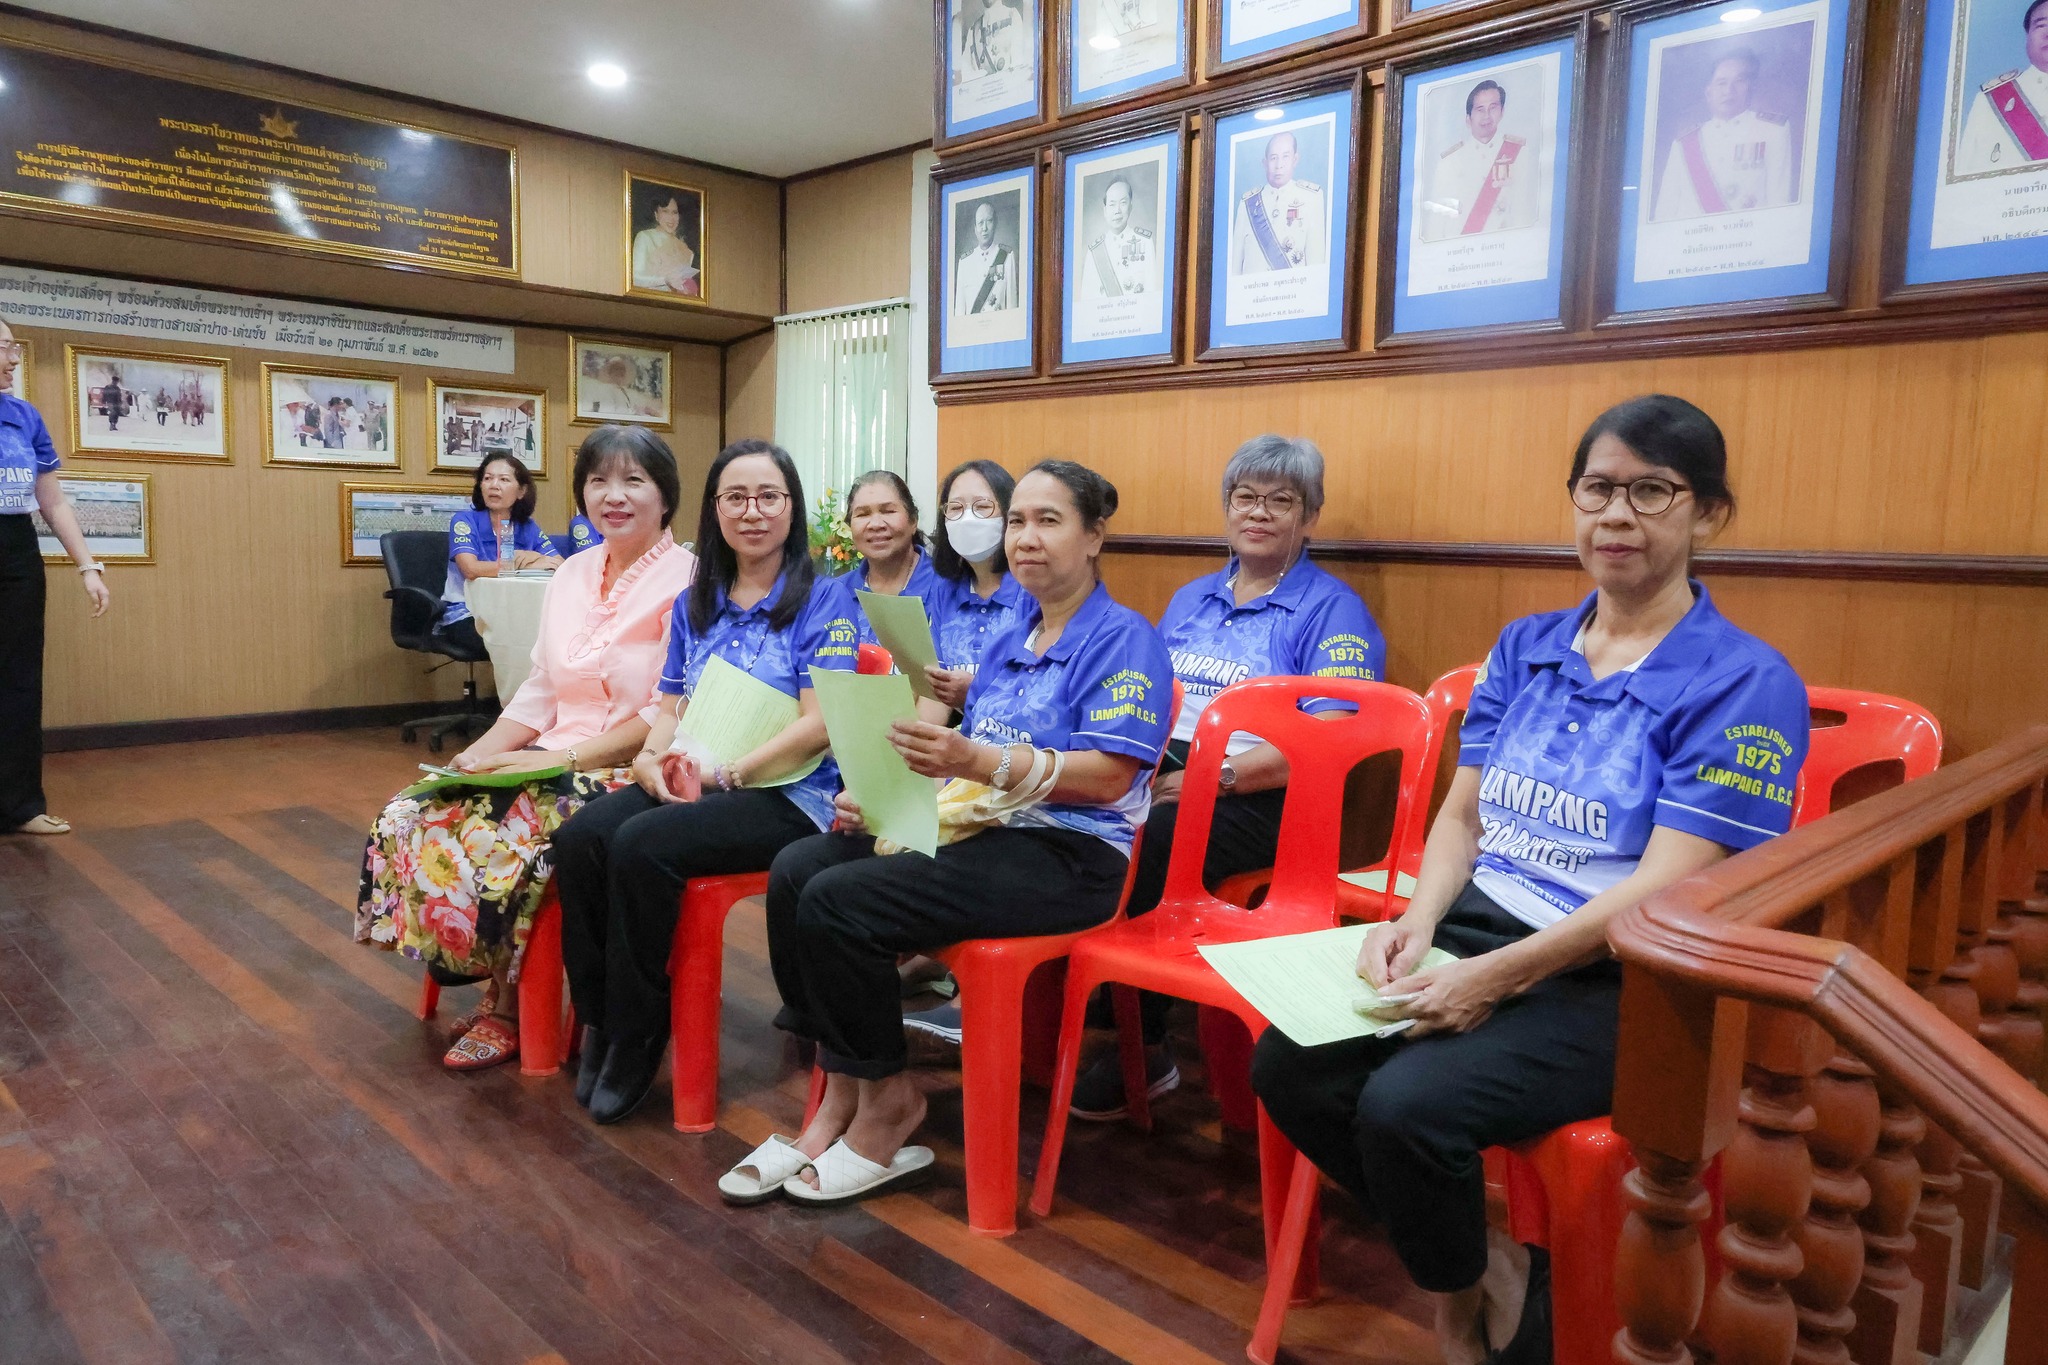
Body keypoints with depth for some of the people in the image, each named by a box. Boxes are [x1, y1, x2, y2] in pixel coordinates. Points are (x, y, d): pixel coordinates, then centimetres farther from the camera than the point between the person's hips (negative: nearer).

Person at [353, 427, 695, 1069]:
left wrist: (564, 758, -19)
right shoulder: (572, 575, 13)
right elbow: (539, 691, 14)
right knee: (409, 819, -9)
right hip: (553, 762, 8)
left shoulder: (685, 582, -11)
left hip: (631, 772, -7)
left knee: (493, 837, -26)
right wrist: (481, 751, -2)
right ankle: (498, 985, 6)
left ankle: (510, 1008, 0)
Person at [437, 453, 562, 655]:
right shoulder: (464, 521, -5)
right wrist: (525, 565, -13)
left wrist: (536, 557, -22)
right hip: (465, 614, -4)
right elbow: (471, 569, -22)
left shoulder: (529, 528, 8)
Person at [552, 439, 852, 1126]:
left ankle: (635, 1038, -9)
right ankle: (598, 1018, -5)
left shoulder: (819, 601, -4)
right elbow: (669, 706, 16)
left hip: (786, 794, -6)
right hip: (689, 785, 6)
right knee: (580, 836, -21)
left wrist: (724, 773, -18)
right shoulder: (695, 604, 16)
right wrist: (651, 757, -7)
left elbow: (819, 724, -12)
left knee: (641, 845, -29)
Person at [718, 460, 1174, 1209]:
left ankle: (886, 1102, -2)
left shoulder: (1124, 639, -6)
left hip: (1068, 857, -8)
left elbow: (1107, 777, -17)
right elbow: (970, 764, 17)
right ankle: (841, 1096, -3)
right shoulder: (1010, 641, 20)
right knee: (795, 870, -12)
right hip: (984, 831, 8)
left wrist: (978, 762, -29)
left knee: (838, 901, -23)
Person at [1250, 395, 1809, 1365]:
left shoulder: (1744, 683, -7)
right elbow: (1461, 817, 11)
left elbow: (1663, 893, -15)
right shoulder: (1525, 647, 12)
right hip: (1472, 929, 6)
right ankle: (1479, 1266, 8)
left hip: (1613, 983, -6)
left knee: (1406, 1104, -28)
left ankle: (1472, 1284, 7)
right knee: (1288, 1065, -15)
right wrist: (1418, 920, -9)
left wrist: (1497, 976, -23)